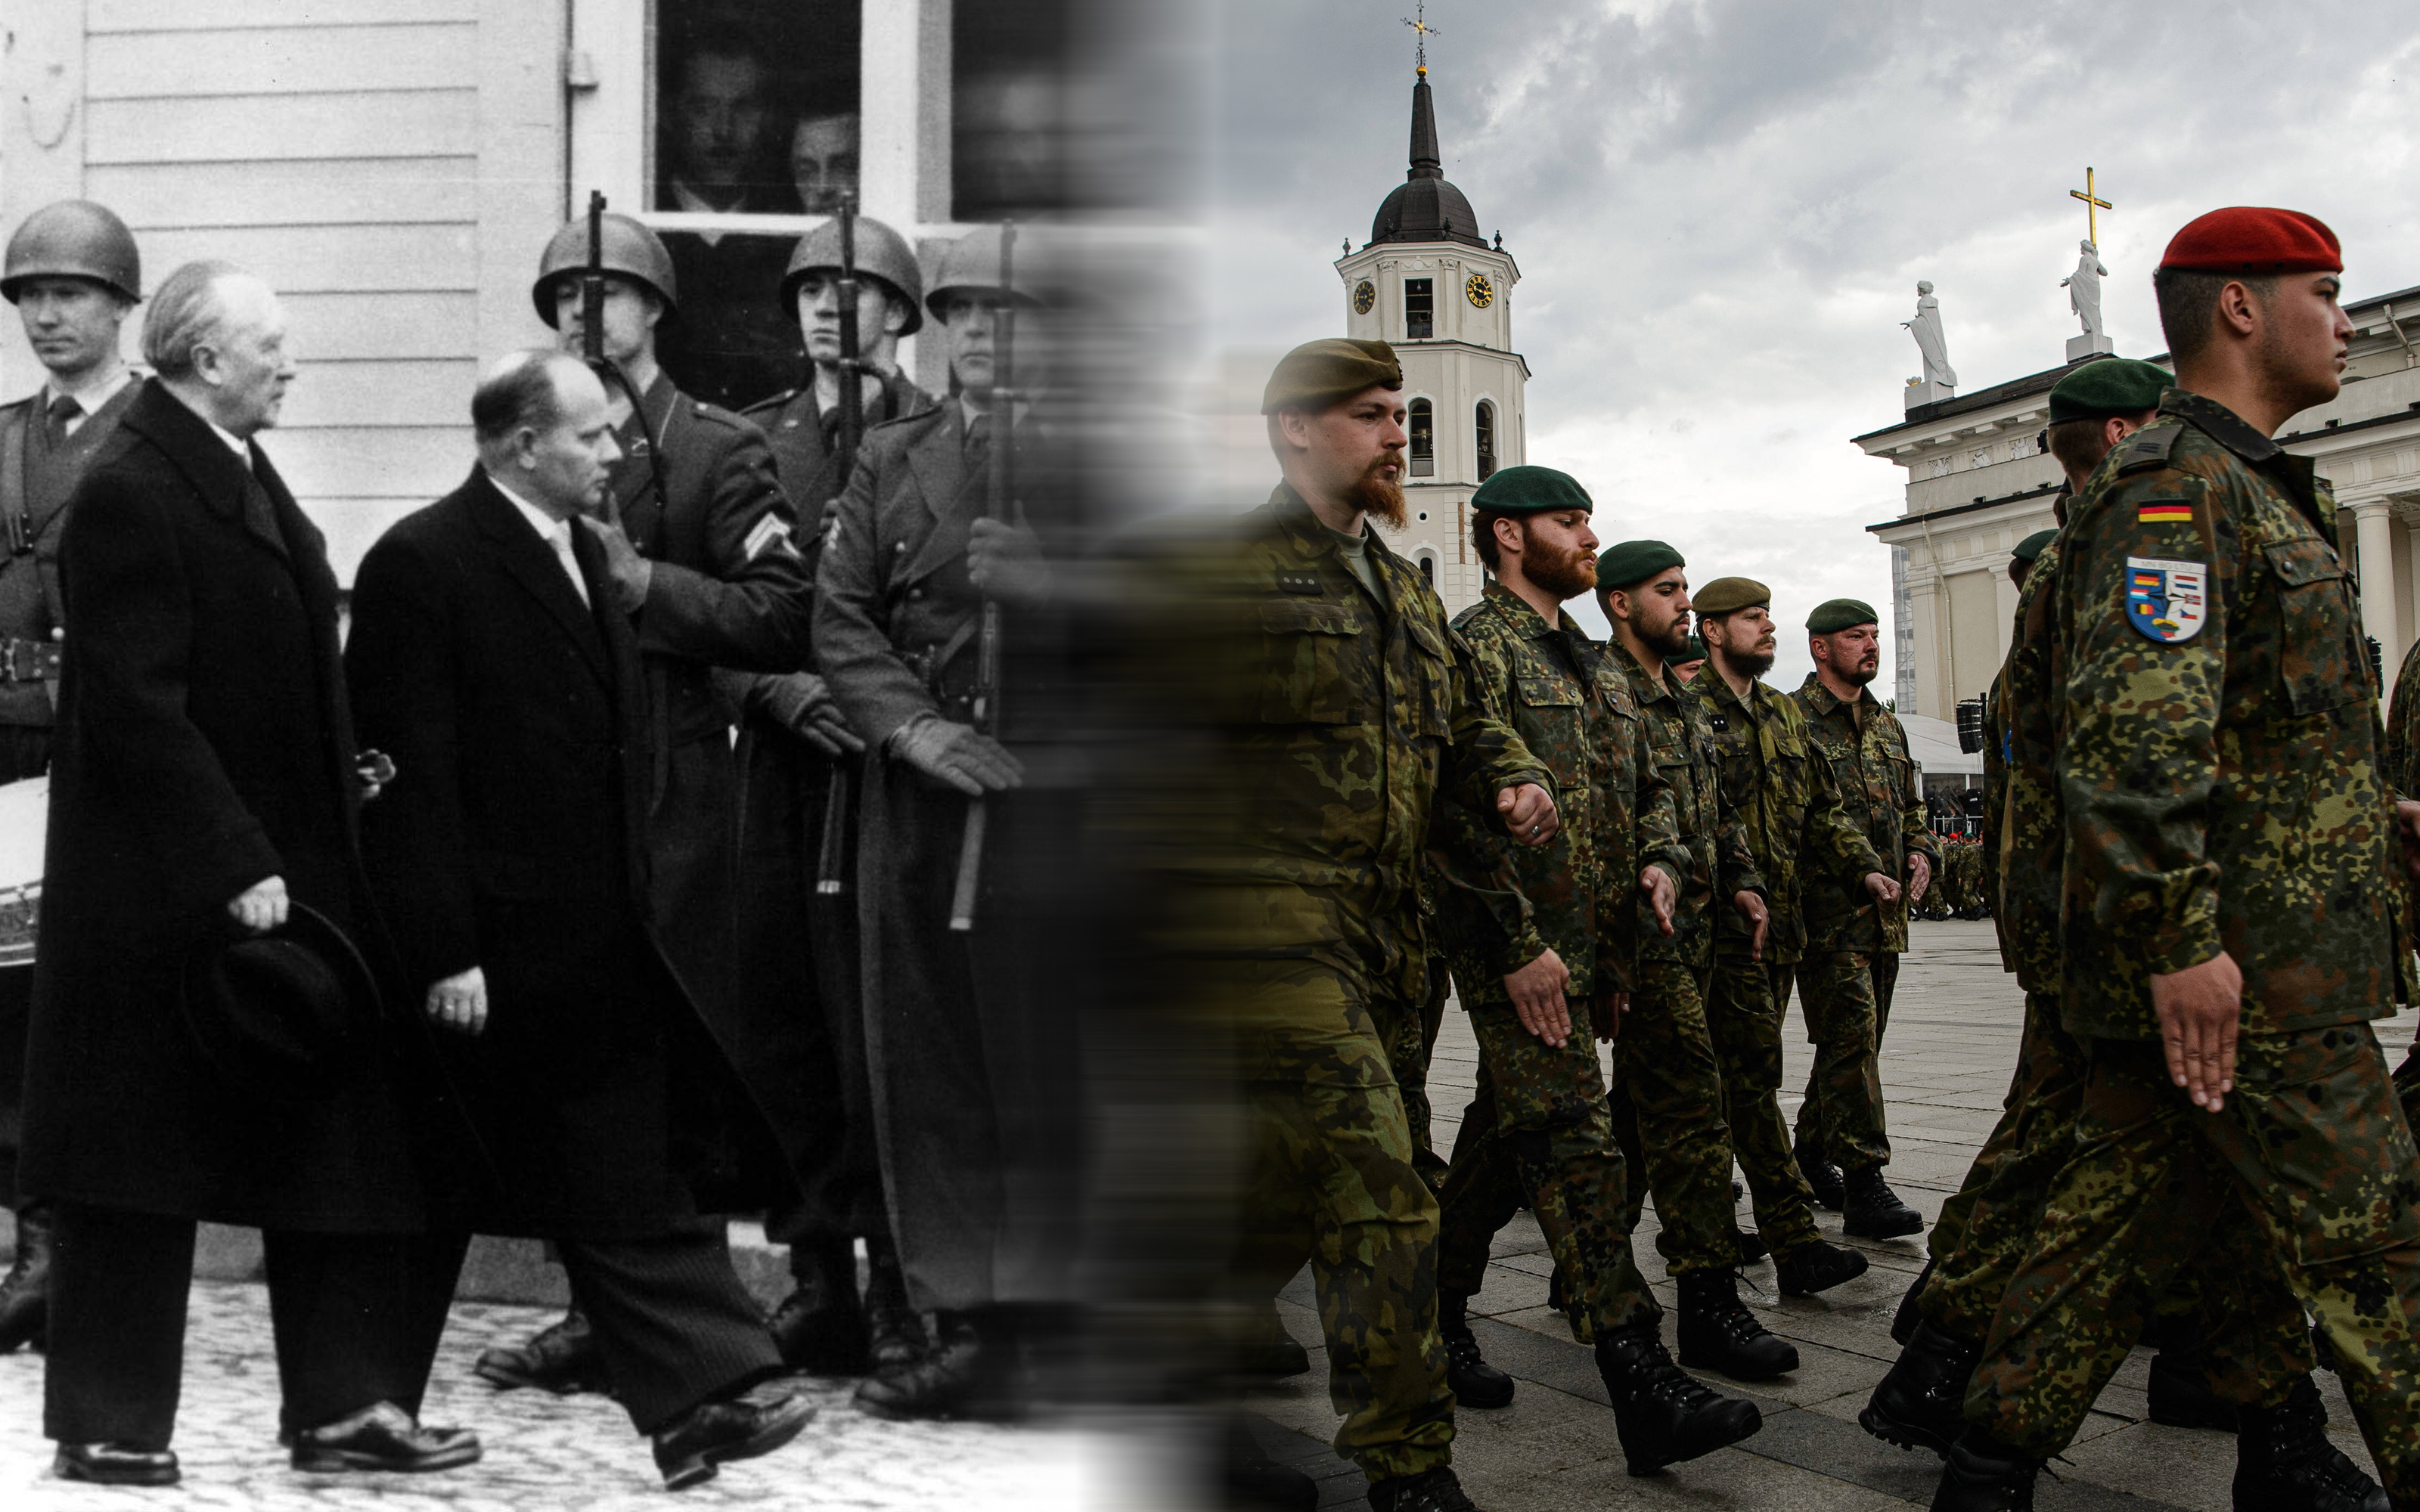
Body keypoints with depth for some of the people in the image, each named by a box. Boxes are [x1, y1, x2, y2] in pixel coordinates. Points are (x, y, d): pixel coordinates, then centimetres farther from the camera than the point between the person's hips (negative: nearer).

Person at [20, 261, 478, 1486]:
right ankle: (107, 1424, 21)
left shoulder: (243, 475, 14)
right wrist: (237, 869, -22)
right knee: (139, 1165, 5)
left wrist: (352, 769, 10)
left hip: (287, 866, 9)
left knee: (338, 1142, 9)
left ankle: (345, 1405, 18)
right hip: (163, 893, -9)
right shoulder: (127, 494, -14)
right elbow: (138, 709, -20)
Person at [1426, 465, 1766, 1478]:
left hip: (1592, 948, 9)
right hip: (1516, 950, -9)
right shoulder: (1476, 646, -8)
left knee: (1507, 1135, 16)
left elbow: (1649, 786, 27)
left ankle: (1438, 1315, 30)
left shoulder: (1589, 664, 21)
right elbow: (1464, 806, -16)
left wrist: (1660, 859, 5)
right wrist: (1520, 943, -19)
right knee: (1576, 1144, -13)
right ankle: (1641, 1380, -14)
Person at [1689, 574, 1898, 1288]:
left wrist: (1862, 866, 7)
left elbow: (1822, 806, 23)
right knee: (1754, 1075, -10)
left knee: (1742, 1076, 12)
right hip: (1726, 925, -8)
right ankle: (1795, 1242, -12)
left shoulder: (1786, 714, 19)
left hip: (1783, 926, 8)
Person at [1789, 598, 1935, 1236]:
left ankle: (1812, 1152, 28)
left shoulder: (1888, 726, 19)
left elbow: (1911, 806, 27)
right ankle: (1864, 1187, -12)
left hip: (1886, 913, 8)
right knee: (1851, 1037, -12)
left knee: (1856, 1040, 13)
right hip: (1828, 912, -8)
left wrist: (1921, 851, 7)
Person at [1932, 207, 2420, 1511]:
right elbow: (2136, 728, -25)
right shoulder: (2175, 484, -13)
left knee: (2124, 1216, 13)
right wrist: (2180, 937, -26)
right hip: (2243, 964, -10)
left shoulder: (2235, 487, 22)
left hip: (2212, 960, 10)